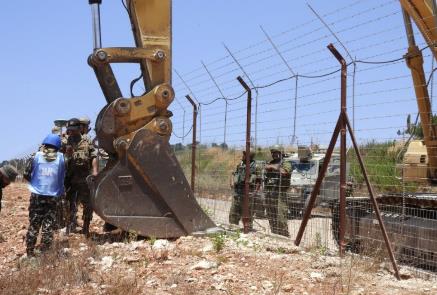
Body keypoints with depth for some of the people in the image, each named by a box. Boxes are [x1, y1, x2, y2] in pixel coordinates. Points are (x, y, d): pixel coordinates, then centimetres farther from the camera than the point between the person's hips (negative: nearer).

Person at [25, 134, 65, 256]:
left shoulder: (37, 156, -3)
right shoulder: (60, 157, -2)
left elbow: (28, 173, 6)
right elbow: (63, 177, 5)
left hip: (36, 195, 1)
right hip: (52, 196, -1)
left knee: (33, 224, 11)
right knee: (49, 225, 6)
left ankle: (30, 251, 14)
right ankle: (45, 251, 6)